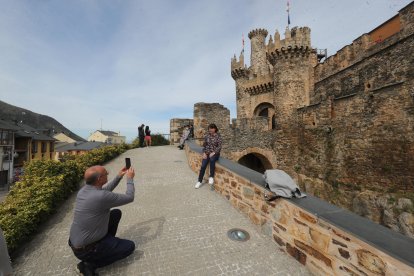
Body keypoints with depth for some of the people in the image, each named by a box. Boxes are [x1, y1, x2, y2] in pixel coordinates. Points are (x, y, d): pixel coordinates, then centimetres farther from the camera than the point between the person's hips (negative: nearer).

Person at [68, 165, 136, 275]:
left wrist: (119, 176, 11)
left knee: (116, 213, 12)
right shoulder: (101, 197, -34)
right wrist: (130, 178, -6)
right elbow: (129, 198, -19)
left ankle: (108, 243, 24)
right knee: (129, 246, 4)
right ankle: (89, 265, 2)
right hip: (86, 250, -8)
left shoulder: (83, 190, -8)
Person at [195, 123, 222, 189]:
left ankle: (211, 177, -22)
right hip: (207, 153, 3)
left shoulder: (218, 136, -4)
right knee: (203, 166, -15)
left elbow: (219, 147, -8)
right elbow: (204, 145, 9)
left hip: (215, 153, -3)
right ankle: (200, 181, 2)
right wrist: (204, 153, -4)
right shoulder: (207, 135, 6)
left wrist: (213, 153, -20)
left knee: (212, 159, -37)